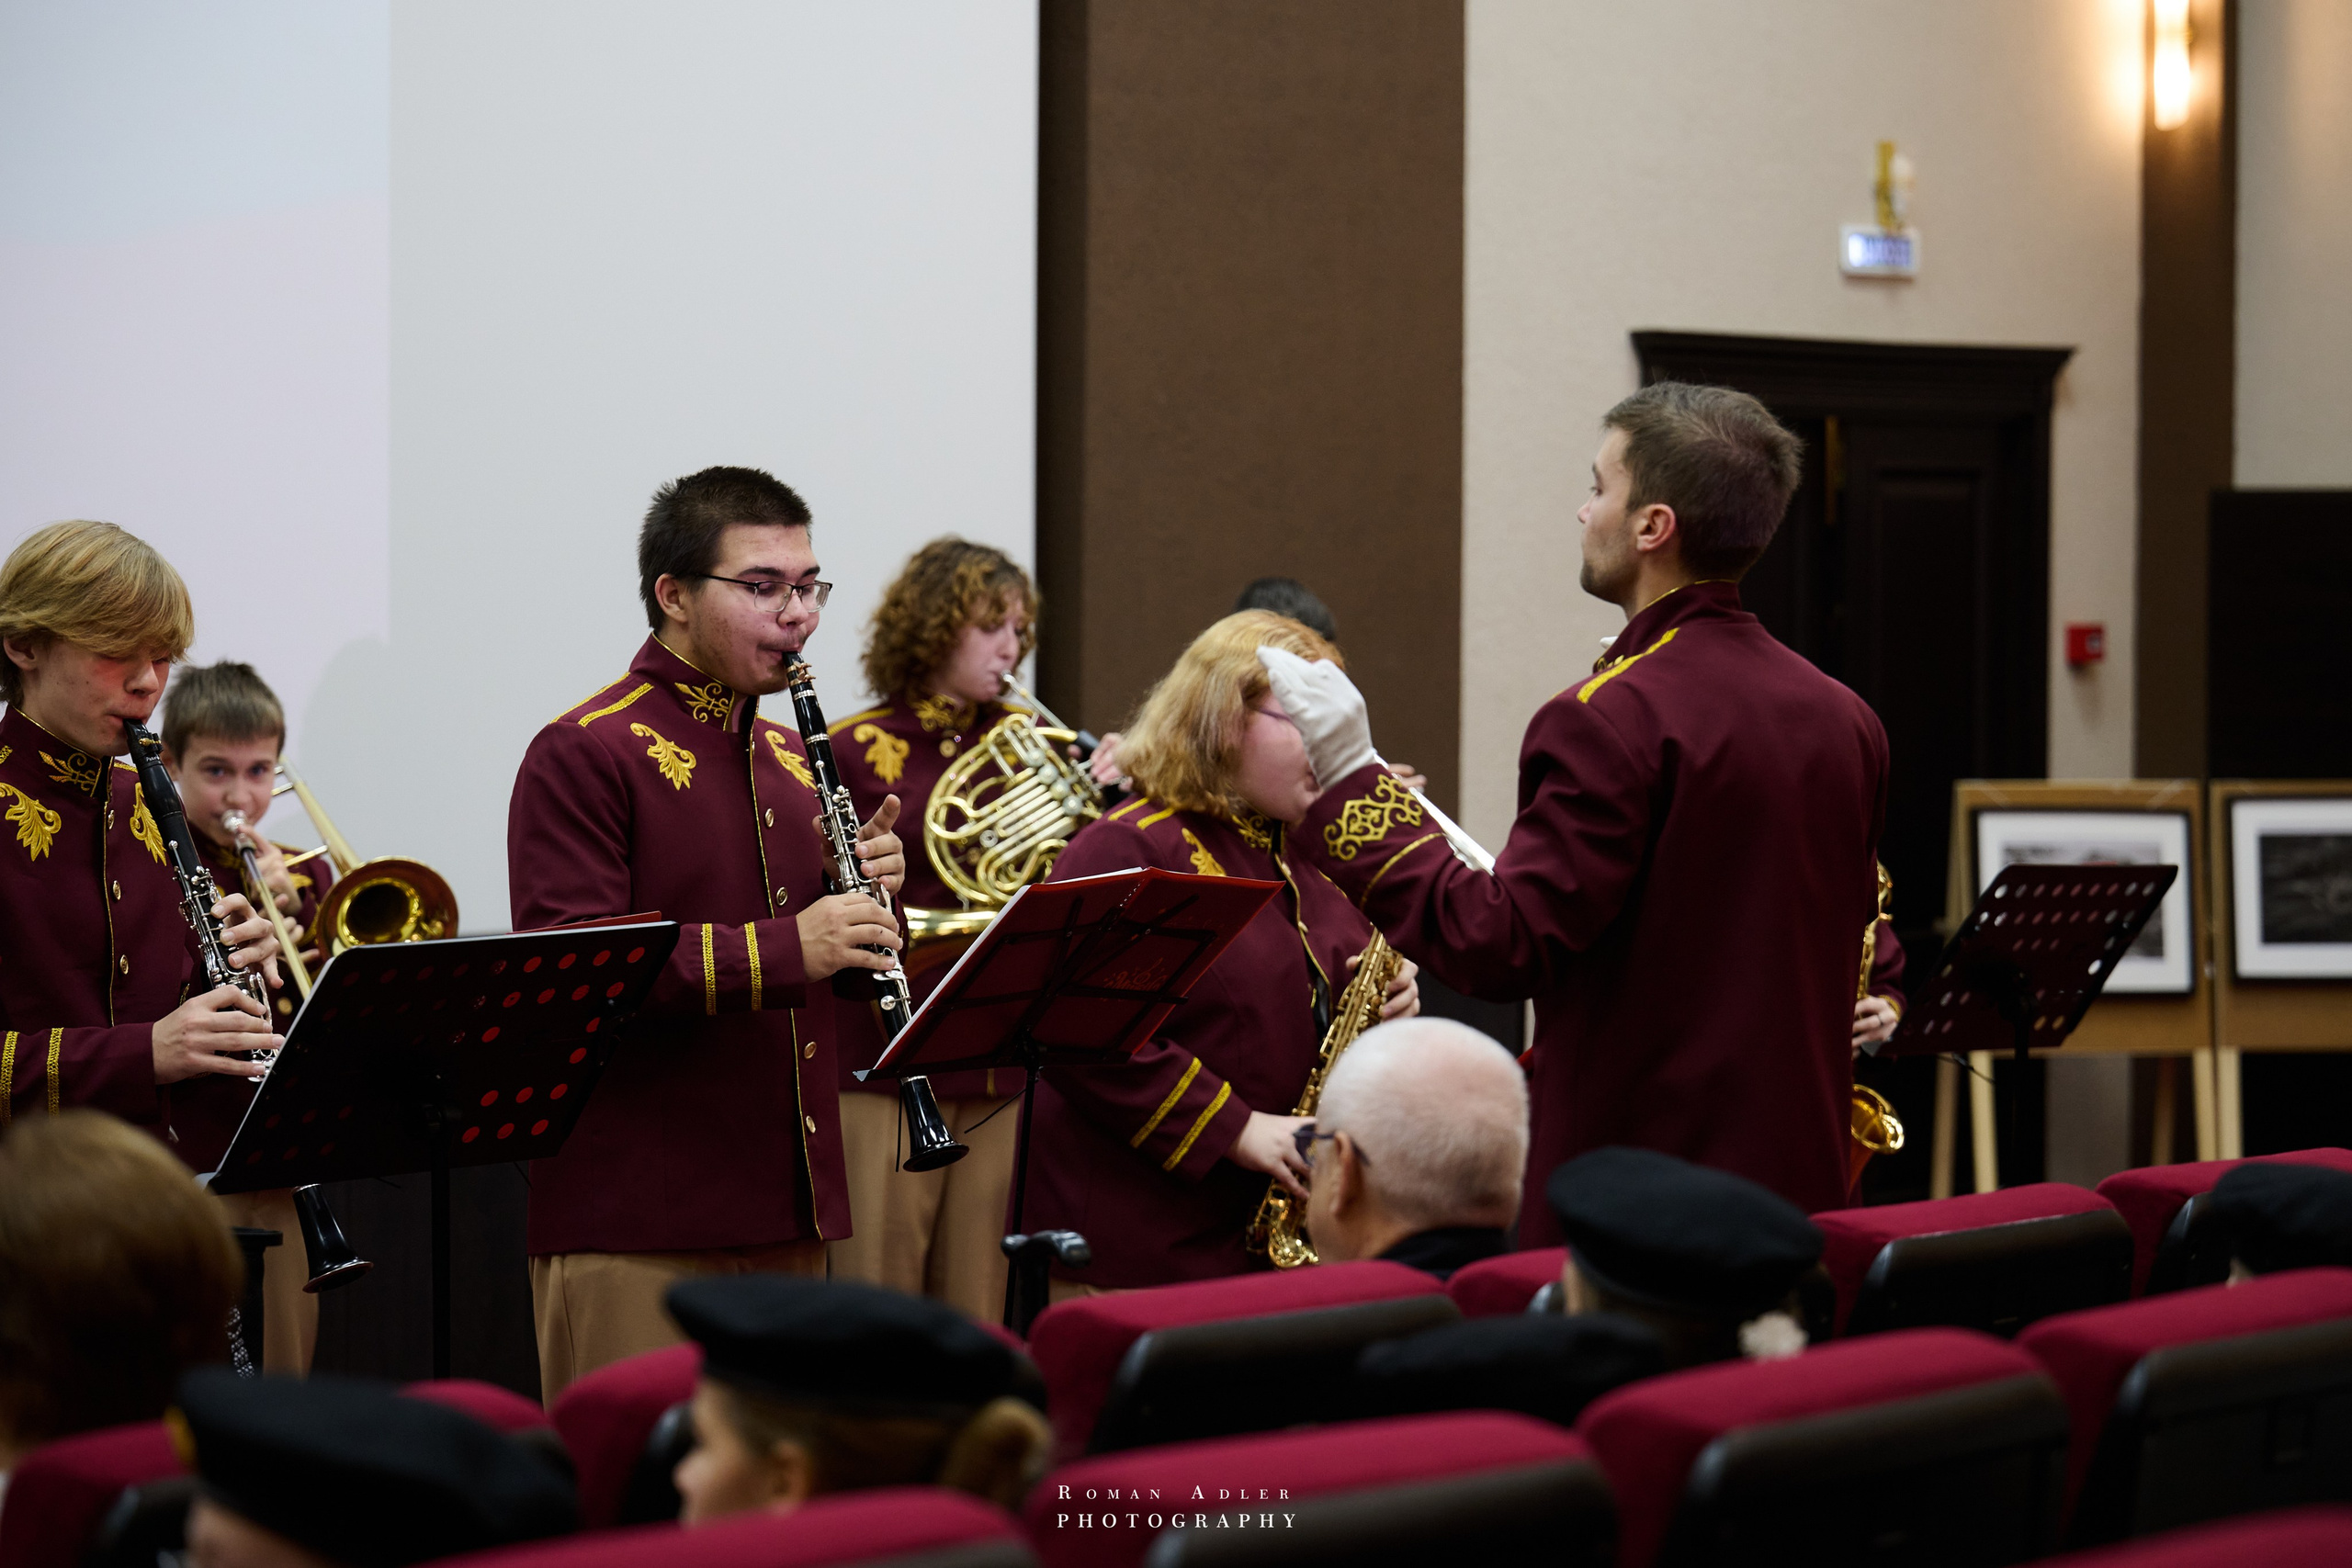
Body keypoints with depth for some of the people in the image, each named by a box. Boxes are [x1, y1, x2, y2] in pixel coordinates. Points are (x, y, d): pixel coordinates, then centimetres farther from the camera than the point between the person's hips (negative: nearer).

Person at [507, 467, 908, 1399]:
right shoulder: (584, 754, -7)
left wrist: (869, 897, 0)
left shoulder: (790, 758, 18)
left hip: (788, 1215, 8)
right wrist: (784, 948, -24)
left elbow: (847, 982, 23)